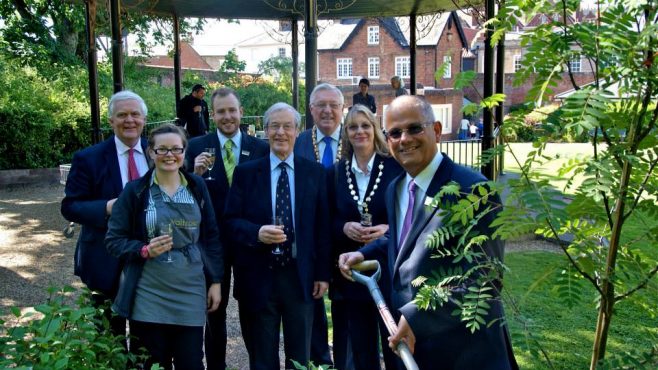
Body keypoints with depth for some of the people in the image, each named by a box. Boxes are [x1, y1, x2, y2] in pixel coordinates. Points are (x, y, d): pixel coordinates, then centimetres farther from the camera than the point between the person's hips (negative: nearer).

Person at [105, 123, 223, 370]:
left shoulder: (197, 187, 5)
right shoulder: (135, 191, -3)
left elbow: (211, 236, 9)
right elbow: (113, 241, -1)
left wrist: (215, 281, 6)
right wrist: (145, 250, -19)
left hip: (191, 295, 2)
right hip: (148, 298, -2)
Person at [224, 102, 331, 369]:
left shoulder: (315, 172, 4)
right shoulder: (246, 172, 1)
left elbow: (322, 226, 4)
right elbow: (231, 220, -1)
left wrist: (323, 273, 2)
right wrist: (257, 232, -21)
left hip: (301, 276, 1)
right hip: (258, 277, -1)